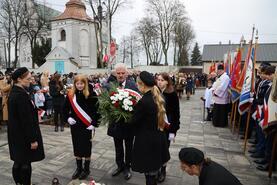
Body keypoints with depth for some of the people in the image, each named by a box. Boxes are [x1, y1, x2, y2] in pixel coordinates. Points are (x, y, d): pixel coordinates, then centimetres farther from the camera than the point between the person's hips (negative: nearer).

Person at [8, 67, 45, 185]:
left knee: (18, 162, 19)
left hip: (16, 134, 10)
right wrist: (32, 139, -19)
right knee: (26, 163, 4)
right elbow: (26, 120, -23)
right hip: (23, 136, -9)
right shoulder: (21, 95, -23)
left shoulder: (14, 92, 7)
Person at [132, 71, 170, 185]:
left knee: (149, 174, 10)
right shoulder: (158, 98, 2)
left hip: (147, 141, -8)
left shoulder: (143, 101, -24)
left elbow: (134, 121, -15)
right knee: (154, 170, 25)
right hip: (158, 138, 8)